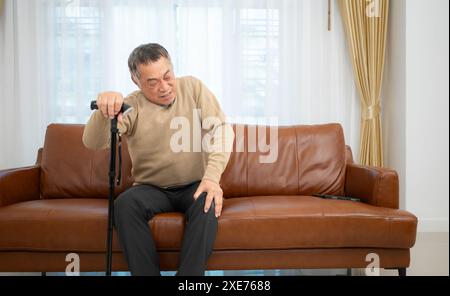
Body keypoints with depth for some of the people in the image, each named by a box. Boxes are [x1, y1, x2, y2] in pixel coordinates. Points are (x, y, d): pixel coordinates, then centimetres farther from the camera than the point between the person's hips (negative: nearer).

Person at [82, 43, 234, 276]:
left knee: (207, 204, -32)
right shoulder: (131, 107, -6)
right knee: (124, 204, -30)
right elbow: (93, 143, -20)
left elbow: (222, 130, -11)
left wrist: (212, 176, -27)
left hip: (193, 186, 0)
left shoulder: (193, 88, -2)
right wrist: (104, 112, -43)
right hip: (151, 189, 0)